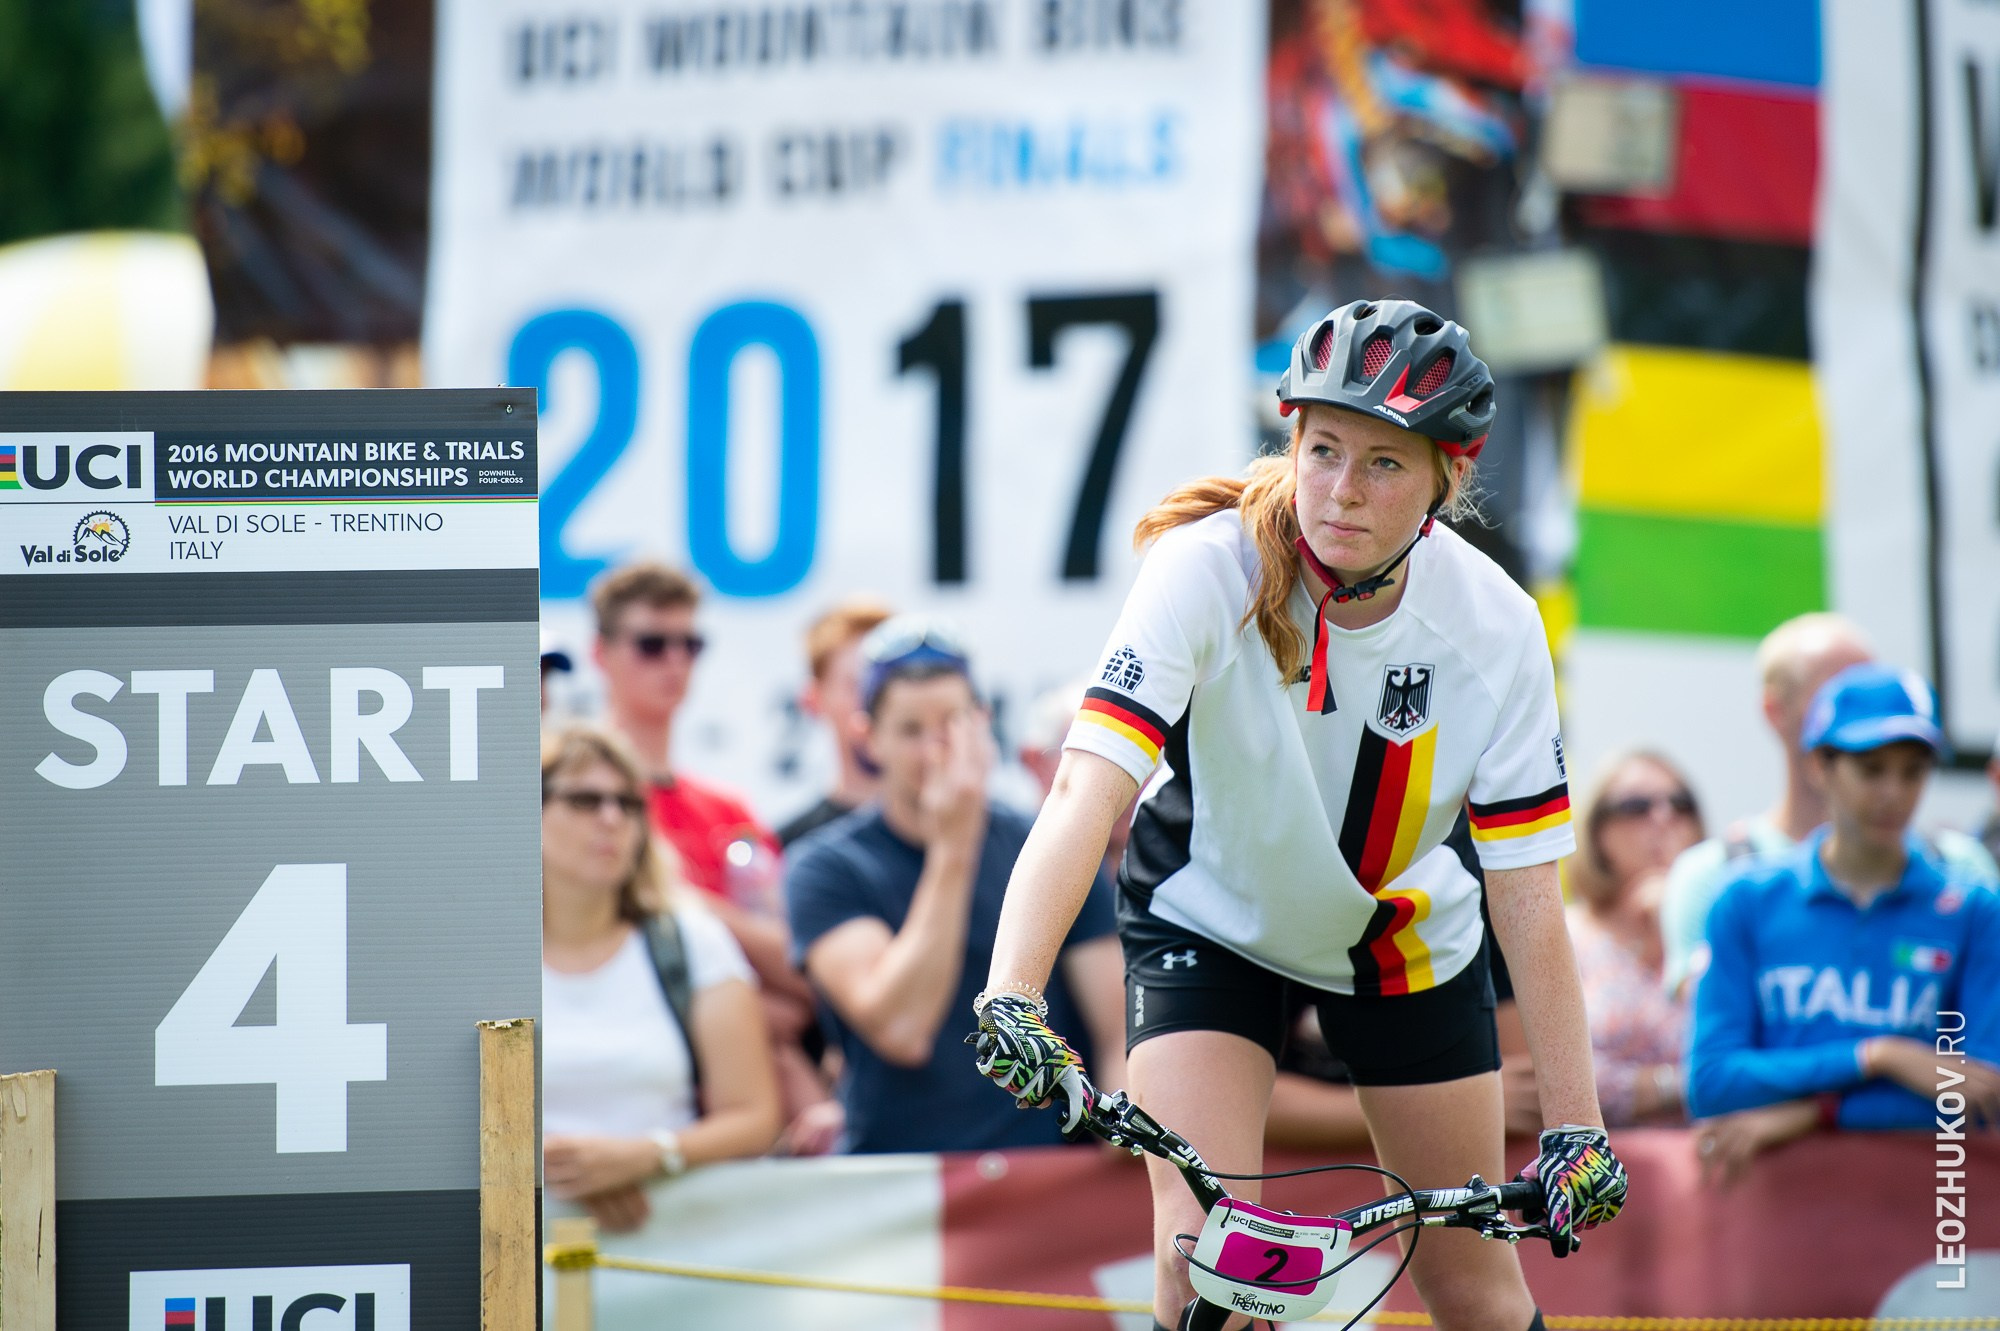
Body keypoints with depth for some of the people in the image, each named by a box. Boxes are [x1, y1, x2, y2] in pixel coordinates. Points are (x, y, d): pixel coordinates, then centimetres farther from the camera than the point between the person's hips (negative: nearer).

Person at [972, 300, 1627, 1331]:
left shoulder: (1494, 628, -24)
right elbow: (1087, 791, -40)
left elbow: (1527, 897, -20)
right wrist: (1009, 997, -54)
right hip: (1214, 917, -2)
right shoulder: (1208, 569, -31)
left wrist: (1575, 1128, -25)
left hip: (1401, 930, 2)